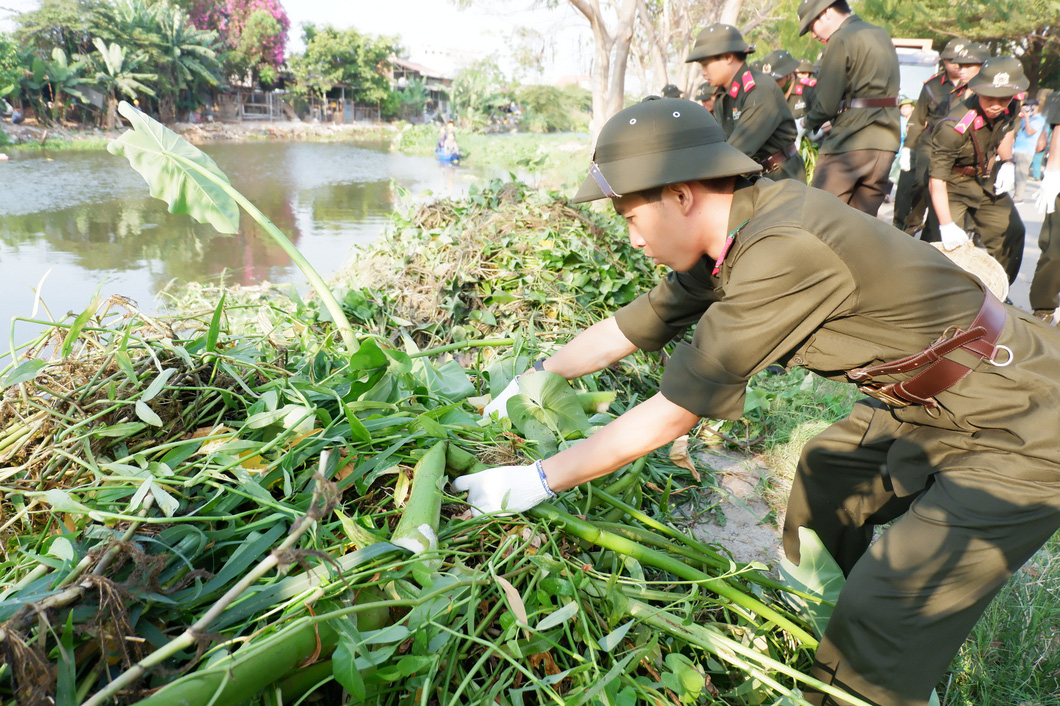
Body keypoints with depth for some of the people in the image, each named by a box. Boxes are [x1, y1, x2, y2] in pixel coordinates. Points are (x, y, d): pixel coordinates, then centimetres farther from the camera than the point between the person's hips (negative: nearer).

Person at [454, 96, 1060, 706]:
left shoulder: (785, 250, -32)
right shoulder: (731, 238, -3)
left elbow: (673, 416, -27)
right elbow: (631, 328, 7)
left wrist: (538, 481, -18)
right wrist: (536, 376, 15)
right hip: (929, 405, 9)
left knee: (878, 636, -7)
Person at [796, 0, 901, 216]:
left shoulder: (841, 40, -8)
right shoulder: (882, 36, 19)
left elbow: (825, 103, -12)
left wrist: (809, 122, 7)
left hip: (849, 144, -8)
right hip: (886, 143, 8)